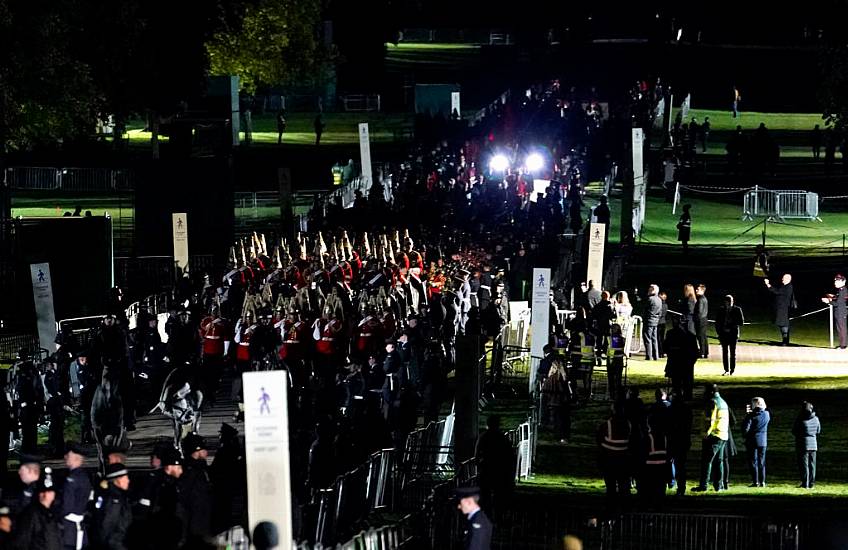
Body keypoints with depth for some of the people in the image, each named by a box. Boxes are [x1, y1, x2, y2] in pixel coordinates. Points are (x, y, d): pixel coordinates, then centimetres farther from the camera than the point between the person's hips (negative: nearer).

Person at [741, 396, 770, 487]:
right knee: (761, 462, 10)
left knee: (753, 462, 0)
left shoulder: (751, 415, -13)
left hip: (752, 441, -4)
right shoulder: (766, 414, 1)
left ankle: (755, 482, -3)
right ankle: (762, 481, 8)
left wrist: (745, 435, 7)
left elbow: (745, 428, -16)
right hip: (763, 441, 4)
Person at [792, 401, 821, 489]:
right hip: (813, 444, 4)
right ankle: (811, 483, 13)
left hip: (803, 444, -4)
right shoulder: (816, 419, 1)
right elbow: (818, 431, 12)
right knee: (812, 464, 11)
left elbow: (794, 431, -4)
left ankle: (805, 484, -3)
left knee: (804, 465, 0)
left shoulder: (800, 419, -13)